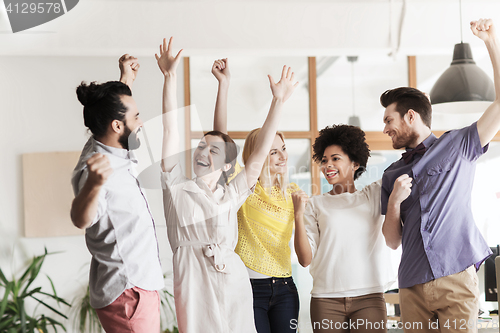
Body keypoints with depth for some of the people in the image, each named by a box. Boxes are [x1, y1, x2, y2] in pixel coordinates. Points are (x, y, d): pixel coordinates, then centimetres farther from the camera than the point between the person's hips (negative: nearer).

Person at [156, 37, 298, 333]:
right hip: (194, 284, -2)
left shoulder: (231, 195, 14)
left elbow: (261, 152, 10)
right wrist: (170, 77, -2)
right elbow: (171, 128, 2)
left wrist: (278, 101, 5)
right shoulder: (178, 188, 7)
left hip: (234, 283, 3)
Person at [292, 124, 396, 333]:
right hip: (326, 300, 0)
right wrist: (299, 215, -5)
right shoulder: (315, 204, 10)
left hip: (369, 298, 0)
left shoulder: (374, 195, 12)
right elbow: (305, 259, 3)